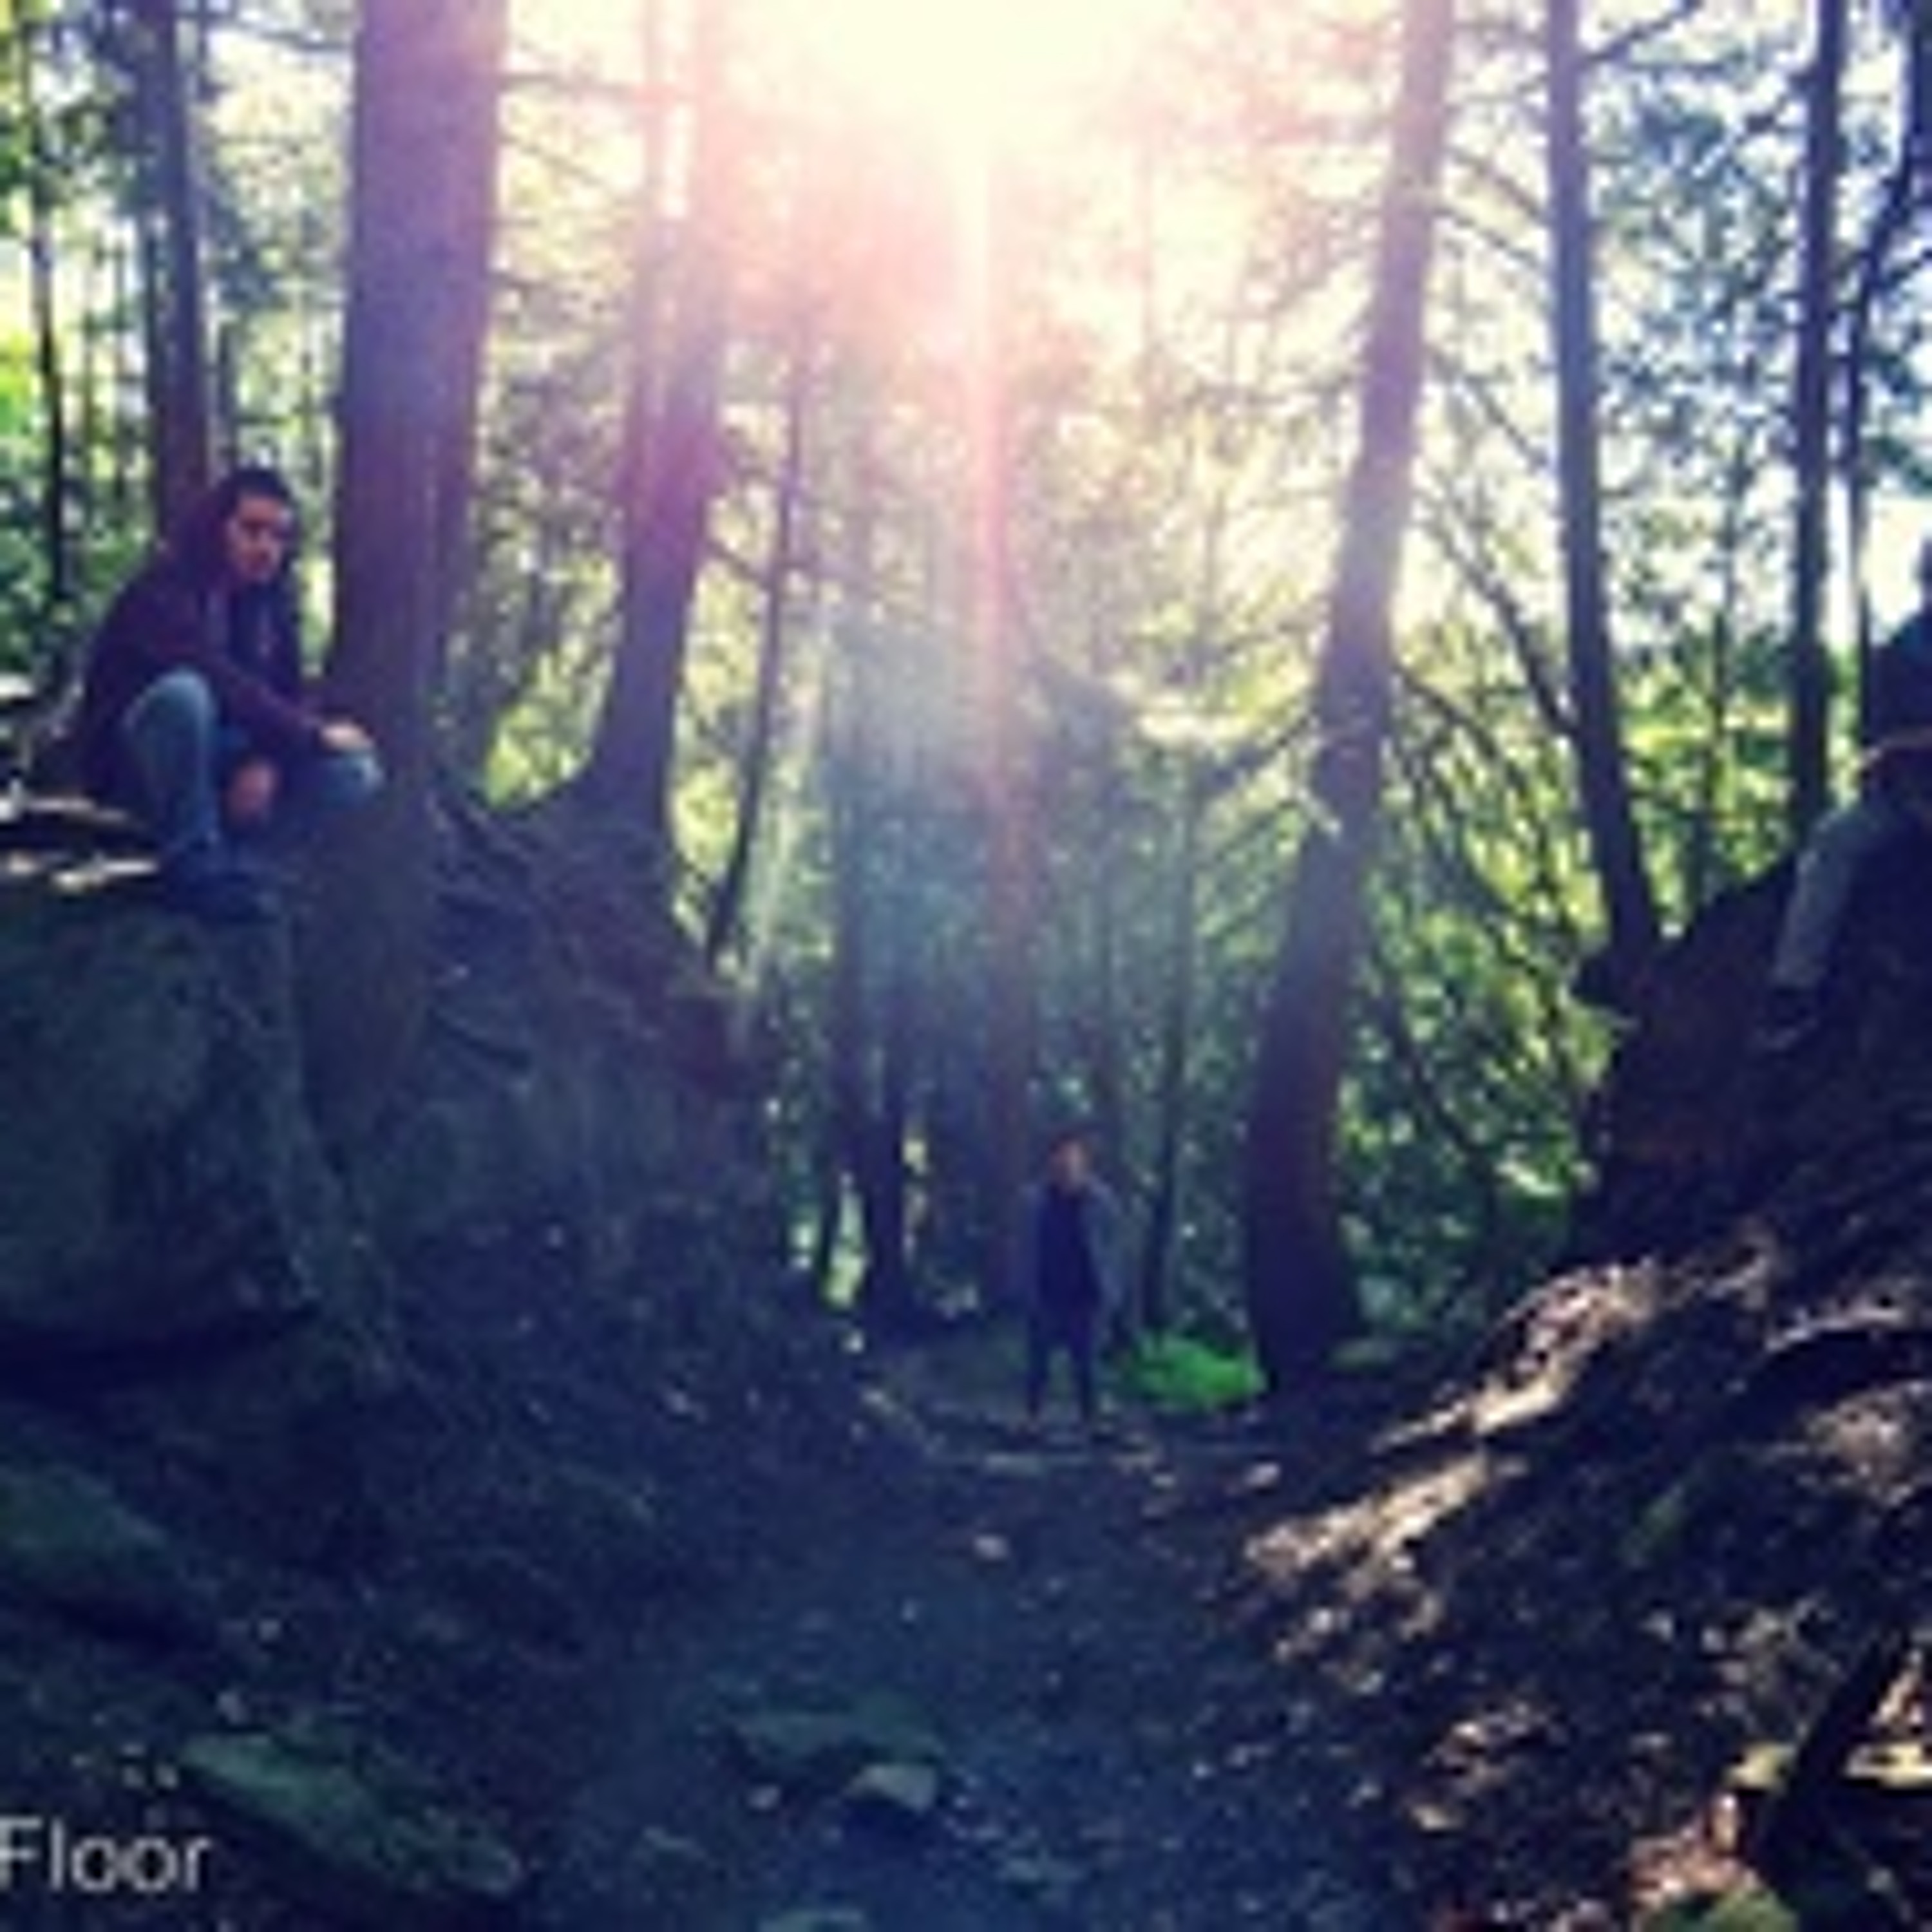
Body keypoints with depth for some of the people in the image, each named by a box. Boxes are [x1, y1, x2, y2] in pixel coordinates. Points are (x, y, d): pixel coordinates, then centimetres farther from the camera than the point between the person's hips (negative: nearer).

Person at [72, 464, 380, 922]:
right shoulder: (164, 593, -21)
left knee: (357, 774, -13)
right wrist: (314, 735, -29)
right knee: (183, 694, -40)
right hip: (129, 763, -6)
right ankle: (192, 866, -25)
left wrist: (267, 762, -23)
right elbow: (221, 685, -32)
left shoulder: (271, 602, 2)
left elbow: (292, 695, -3)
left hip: (212, 760, 6)